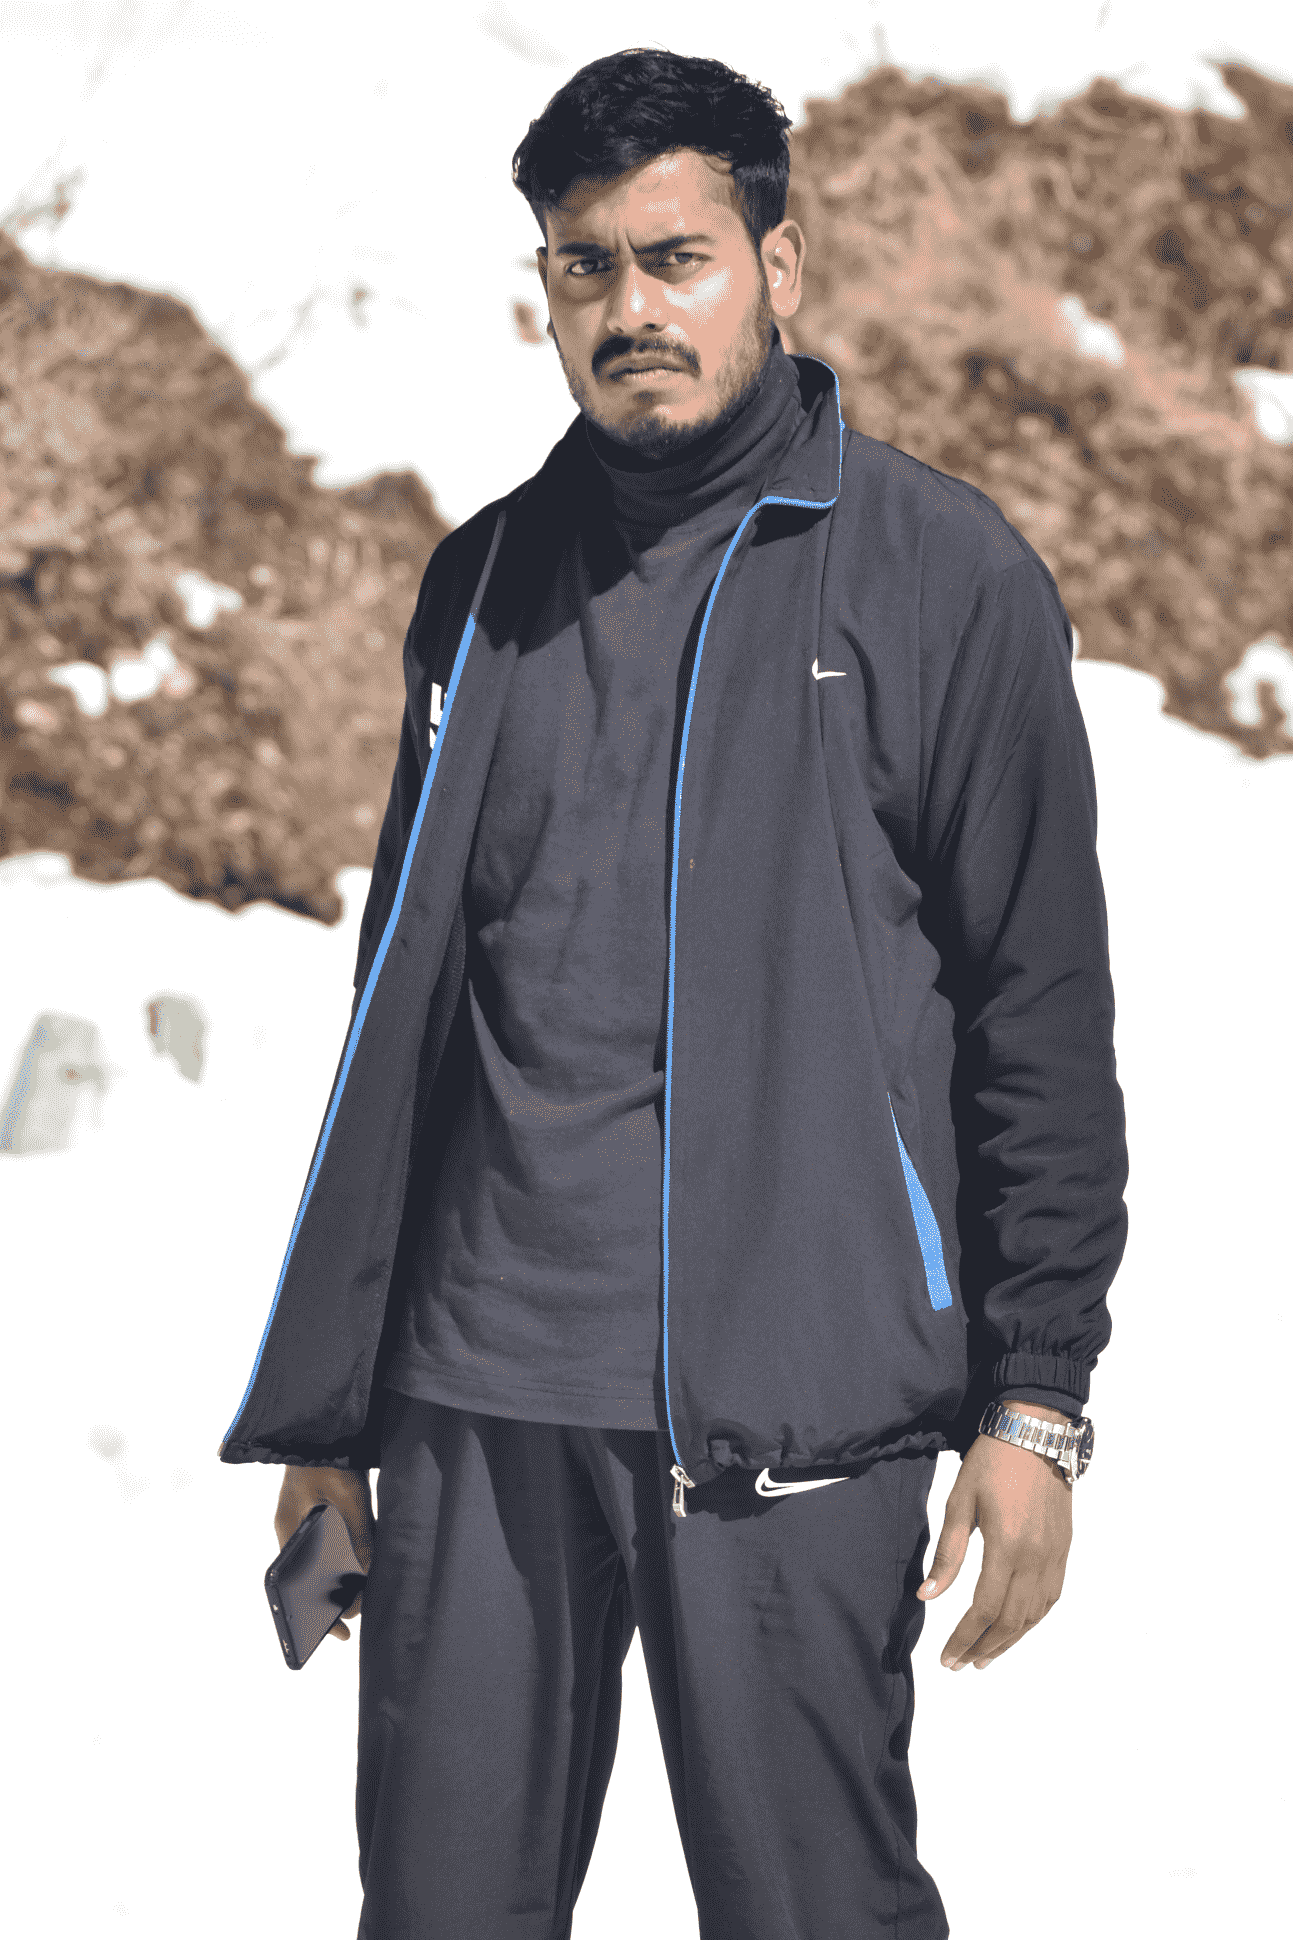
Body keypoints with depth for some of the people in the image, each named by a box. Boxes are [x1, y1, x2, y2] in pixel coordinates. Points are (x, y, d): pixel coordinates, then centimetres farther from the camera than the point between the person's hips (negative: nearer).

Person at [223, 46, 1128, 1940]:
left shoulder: (939, 571, 1)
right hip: (481, 1394, 4)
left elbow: (1044, 1015, 0)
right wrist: (326, 1399, 16)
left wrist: (1037, 1398, -5)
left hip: (797, 1411, -4)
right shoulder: (488, 581, 13)